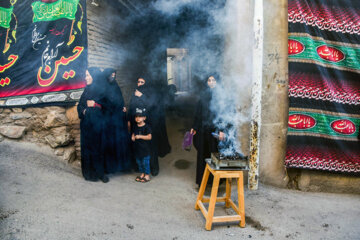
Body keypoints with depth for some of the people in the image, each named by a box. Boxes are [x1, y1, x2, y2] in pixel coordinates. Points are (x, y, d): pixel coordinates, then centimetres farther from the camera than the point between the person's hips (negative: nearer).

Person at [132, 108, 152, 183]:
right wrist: (133, 136, -2)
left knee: (145, 162, 1)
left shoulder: (146, 127, -14)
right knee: (138, 162, 16)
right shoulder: (135, 126, 6)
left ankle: (147, 175, 15)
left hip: (145, 148, -7)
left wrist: (140, 136, -24)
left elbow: (149, 137, -18)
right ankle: (142, 174, 31)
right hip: (137, 148, 7)